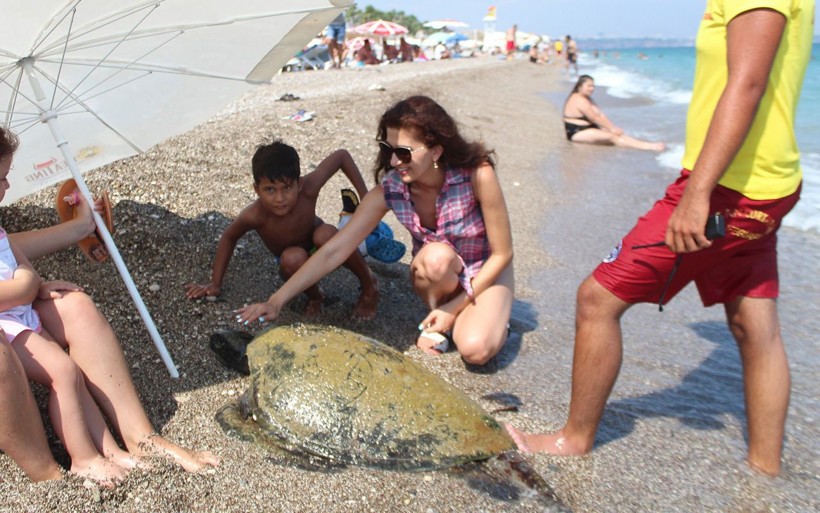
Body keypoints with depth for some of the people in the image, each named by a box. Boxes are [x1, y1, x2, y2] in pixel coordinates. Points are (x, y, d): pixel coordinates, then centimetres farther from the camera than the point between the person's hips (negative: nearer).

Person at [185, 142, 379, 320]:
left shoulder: (308, 188, -33)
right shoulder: (254, 215, -32)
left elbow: (342, 155, -19)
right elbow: (229, 238, -10)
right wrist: (215, 284, -6)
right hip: (294, 265, 0)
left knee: (325, 235, -34)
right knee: (293, 258, -37)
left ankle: (369, 284, -9)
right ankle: (314, 296, -3)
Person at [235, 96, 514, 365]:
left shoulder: (478, 175, -29)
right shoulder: (389, 190, -22)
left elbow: (502, 253, -18)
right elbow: (334, 251, -22)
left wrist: (457, 306, -19)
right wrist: (276, 301, -27)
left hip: (486, 273, -2)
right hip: (437, 275, 3)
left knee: (476, 349, -31)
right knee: (437, 255, -36)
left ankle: (489, 318, 4)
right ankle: (436, 316, -6)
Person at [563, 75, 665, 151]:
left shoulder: (587, 98, 17)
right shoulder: (579, 100, -17)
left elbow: (601, 114, 9)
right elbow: (594, 118, -19)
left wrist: (614, 127, -3)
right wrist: (611, 128, -14)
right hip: (577, 133, -10)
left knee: (618, 133, -6)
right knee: (612, 137, -21)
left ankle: (649, 145, -20)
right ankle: (648, 147, -30)